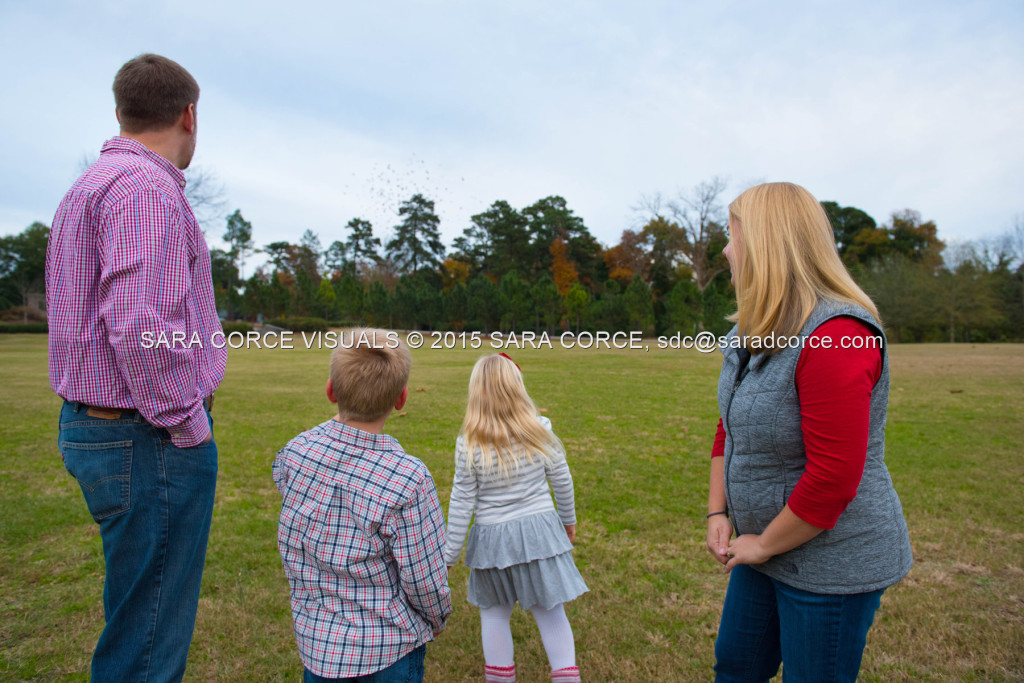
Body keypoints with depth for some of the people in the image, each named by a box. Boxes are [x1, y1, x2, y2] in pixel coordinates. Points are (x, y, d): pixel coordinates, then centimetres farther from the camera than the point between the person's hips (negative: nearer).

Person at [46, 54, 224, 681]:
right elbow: (142, 328, -27)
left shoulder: (90, 187, 17)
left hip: (93, 425, 10)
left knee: (140, 614, 24)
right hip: (150, 440, -10)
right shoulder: (146, 187, -16)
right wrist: (189, 425, -15)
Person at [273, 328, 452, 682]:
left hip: (317, 639, 4)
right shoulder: (409, 480, -26)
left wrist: (337, 418, 15)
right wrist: (437, 619, 4)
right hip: (390, 647, -4)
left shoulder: (294, 453, -13)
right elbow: (425, 581, -17)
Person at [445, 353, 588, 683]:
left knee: (494, 613, 21)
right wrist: (568, 520, 19)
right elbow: (562, 482, 2)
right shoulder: (540, 430, -9)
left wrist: (449, 555, 2)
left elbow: (461, 504, -9)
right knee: (551, 613, 14)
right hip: (540, 530, 1)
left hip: (493, 537, -1)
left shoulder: (469, 445, -14)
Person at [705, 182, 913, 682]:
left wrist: (764, 544, -17)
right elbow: (729, 430, 11)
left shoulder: (838, 336, -26)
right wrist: (717, 512, 4)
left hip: (831, 562, -8)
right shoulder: (750, 333, 3)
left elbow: (833, 476, -29)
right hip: (765, 549, 8)